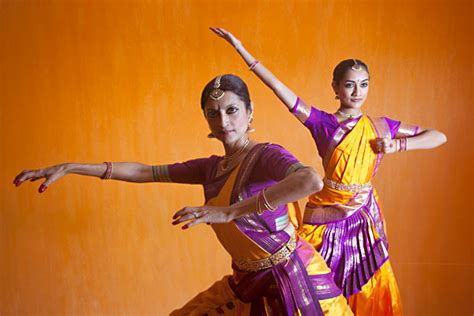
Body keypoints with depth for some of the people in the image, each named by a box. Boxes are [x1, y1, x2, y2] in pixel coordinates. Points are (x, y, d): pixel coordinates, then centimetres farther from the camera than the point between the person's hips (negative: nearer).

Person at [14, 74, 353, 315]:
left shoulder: (266, 155, -17)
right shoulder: (212, 168, 5)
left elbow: (312, 180, -39)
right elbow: (146, 172, 8)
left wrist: (228, 212, -41)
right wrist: (69, 167, 5)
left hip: (291, 277, -7)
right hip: (247, 282, 7)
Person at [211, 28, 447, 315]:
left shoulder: (381, 127, 5)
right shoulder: (323, 123, -3)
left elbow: (438, 137, 10)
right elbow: (278, 88, -9)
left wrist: (398, 145, -6)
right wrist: (240, 48, -13)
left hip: (365, 216, 3)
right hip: (327, 216, -2)